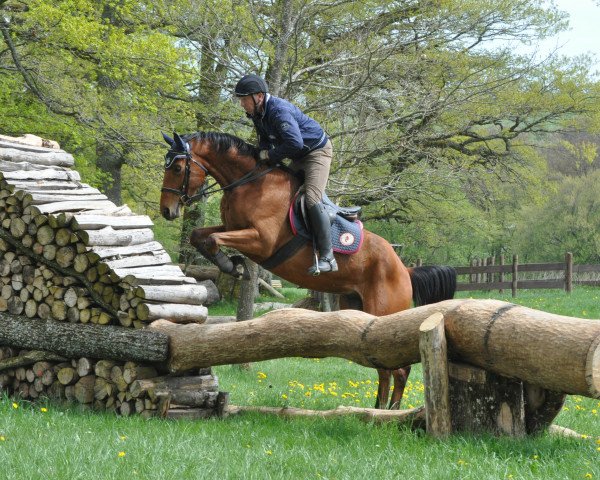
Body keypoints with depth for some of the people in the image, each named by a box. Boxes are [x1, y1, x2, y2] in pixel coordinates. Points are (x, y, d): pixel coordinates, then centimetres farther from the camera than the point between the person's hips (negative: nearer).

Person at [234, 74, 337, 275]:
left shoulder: (279, 111, -30)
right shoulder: (257, 114, 0)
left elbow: (295, 143, -38)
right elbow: (265, 139, 14)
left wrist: (272, 156, -23)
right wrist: (264, 153, -7)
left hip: (317, 151, -11)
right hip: (299, 158, 11)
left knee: (312, 198, -23)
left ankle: (327, 257, -25)